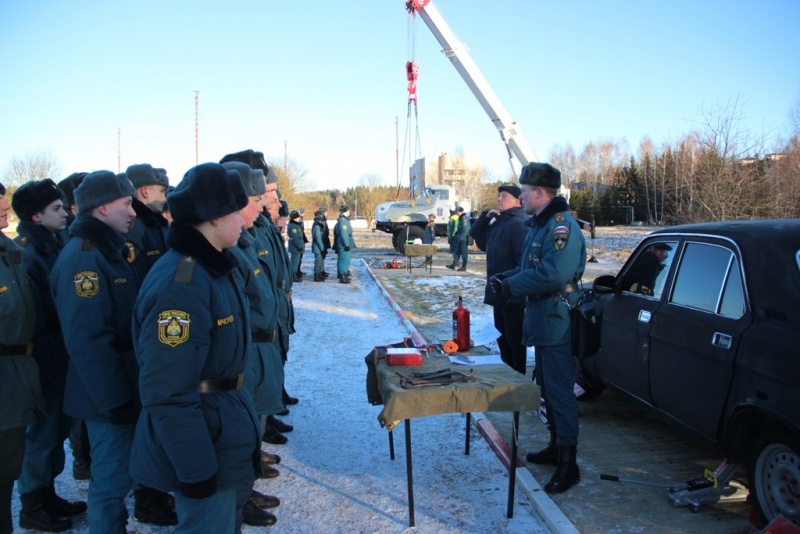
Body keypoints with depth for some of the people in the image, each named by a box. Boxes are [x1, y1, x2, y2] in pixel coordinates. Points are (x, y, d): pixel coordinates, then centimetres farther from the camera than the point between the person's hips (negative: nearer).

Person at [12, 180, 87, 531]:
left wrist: (68, 351, 11)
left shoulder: (55, 246, 8)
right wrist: (44, 361, -19)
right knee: (43, 430, 5)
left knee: (58, 426, 18)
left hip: (62, 355, 8)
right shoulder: (26, 254, -18)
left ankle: (47, 493, 34)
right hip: (44, 359, -8)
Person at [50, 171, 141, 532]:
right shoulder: (83, 257, -22)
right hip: (109, 392, -10)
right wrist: (113, 397, -24)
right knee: (113, 473, 4)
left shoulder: (109, 249, 10)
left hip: (123, 385, 10)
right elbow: (88, 338, -26)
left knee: (116, 468, 22)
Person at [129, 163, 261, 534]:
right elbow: (167, 392, -27)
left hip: (223, 428, 10)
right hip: (203, 441, -10)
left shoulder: (212, 267, 5)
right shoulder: (180, 284, -27)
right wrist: (196, 468, -23)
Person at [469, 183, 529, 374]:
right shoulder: (498, 222, 13)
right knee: (502, 338, 19)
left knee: (515, 340, 1)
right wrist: (486, 216, 3)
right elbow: (475, 235, 19)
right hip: (499, 293, 10)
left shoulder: (518, 224, -18)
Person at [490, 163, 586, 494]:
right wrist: (507, 277, 5)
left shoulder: (562, 226, -19)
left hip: (557, 323, -11)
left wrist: (512, 287, -21)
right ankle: (556, 447, 34)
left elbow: (554, 274, -30)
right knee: (547, 387, 20)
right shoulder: (540, 224, 15)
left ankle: (568, 464, 5)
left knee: (560, 392, -5)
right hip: (542, 320, 11)